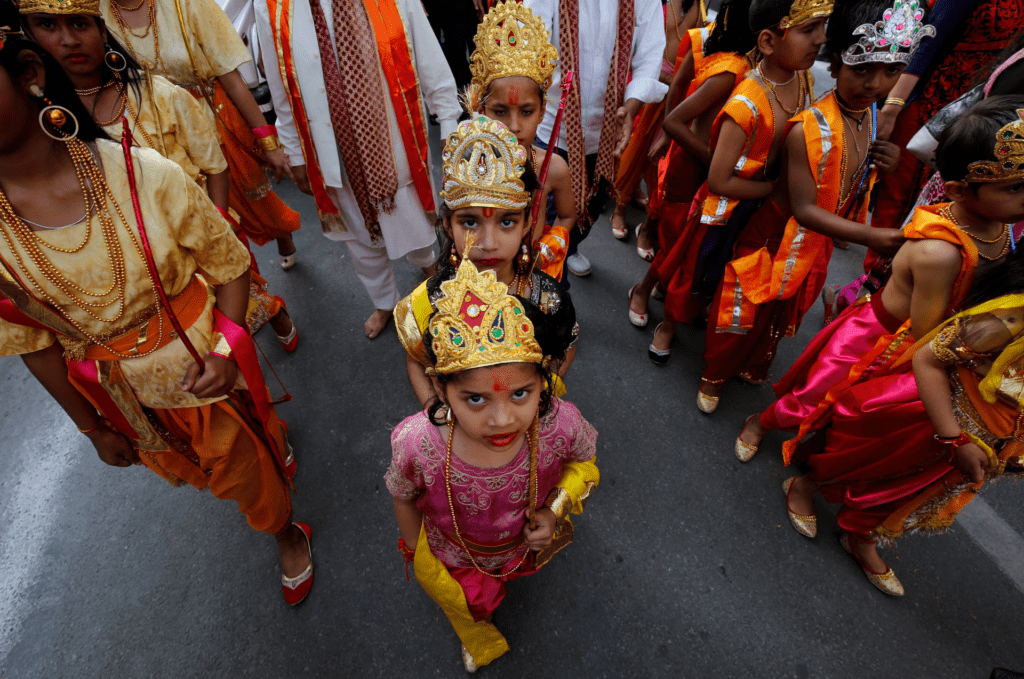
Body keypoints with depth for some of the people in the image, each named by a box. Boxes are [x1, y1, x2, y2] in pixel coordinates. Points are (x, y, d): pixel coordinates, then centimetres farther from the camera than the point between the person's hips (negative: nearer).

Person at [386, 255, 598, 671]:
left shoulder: (560, 424, -38)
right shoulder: (415, 443, -41)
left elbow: (584, 459, -11)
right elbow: (404, 500, -16)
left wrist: (556, 510, -24)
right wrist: (423, 564, -1)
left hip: (525, 546, 1)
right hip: (452, 558, 0)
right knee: (466, 612, 33)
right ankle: (477, 637, 71)